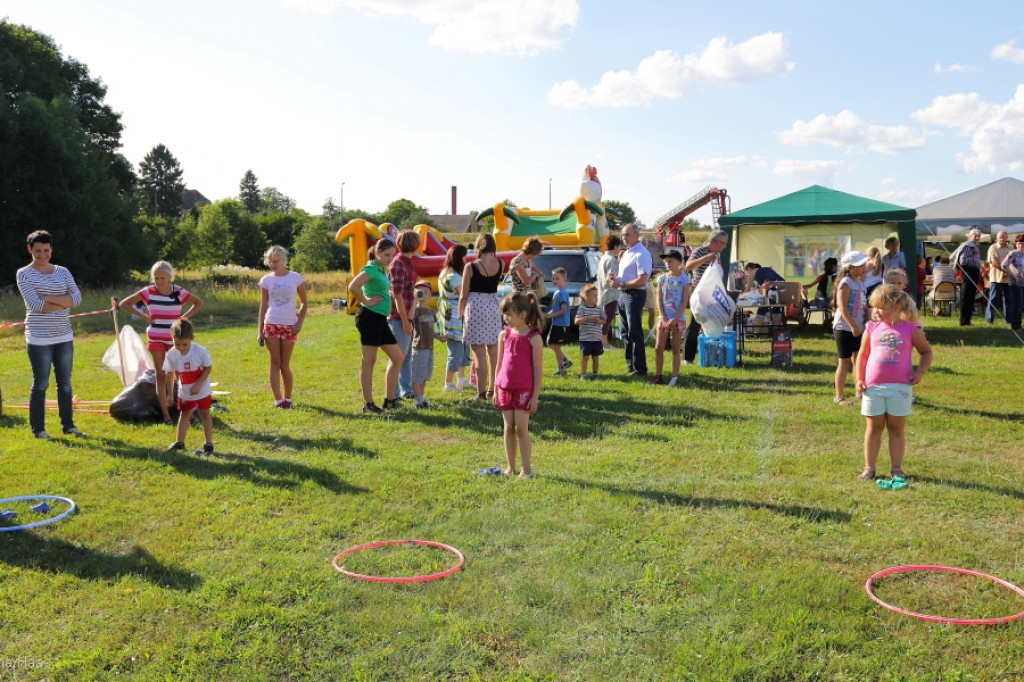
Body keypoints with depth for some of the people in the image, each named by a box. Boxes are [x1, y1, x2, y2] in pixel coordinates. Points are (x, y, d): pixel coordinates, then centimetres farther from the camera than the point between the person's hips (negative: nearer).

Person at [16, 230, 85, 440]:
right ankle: (38, 429, 10)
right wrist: (64, 302, -9)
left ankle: (68, 424, 20)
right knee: (40, 384, 0)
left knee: (65, 383, 10)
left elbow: (77, 297, -4)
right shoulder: (24, 274, -3)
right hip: (39, 339, -4)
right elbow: (35, 305, -16)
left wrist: (48, 298, -13)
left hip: (64, 337, 5)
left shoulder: (62, 272, 9)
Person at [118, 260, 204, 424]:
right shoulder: (147, 292, -5)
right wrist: (144, 316, -5)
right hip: (155, 339, 0)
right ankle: (166, 415, 3)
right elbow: (123, 304, 3)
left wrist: (184, 317, -2)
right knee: (160, 376, 1)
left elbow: (199, 303, 10)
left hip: (175, 339, 0)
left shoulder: (179, 292, -5)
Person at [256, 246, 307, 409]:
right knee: (275, 363, -2)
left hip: (289, 326, -1)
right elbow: (263, 305, 6)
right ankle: (278, 400, -3)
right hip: (271, 325, 1)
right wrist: (259, 330, 1)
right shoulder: (266, 280, 3)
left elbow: (303, 303, 6)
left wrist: (300, 322, -6)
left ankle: (287, 398, 19)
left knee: (284, 365, 5)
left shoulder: (295, 277, 0)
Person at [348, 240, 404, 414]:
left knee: (397, 358, 11)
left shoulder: (382, 269, 15)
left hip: (381, 319, 10)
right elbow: (353, 287, -27)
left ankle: (389, 400, 16)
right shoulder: (371, 268, -12)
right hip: (370, 317, -10)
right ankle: (368, 404, 4)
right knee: (369, 360, -3)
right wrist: (366, 301, -15)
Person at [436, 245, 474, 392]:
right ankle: (449, 384, 6)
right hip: (454, 318, -10)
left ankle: (461, 380, 26)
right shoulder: (454, 276, -18)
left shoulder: (444, 273, 13)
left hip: (449, 317, 10)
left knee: (463, 348, 18)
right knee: (456, 351, -3)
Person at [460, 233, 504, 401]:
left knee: (479, 354, -2)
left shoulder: (471, 267, -8)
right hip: (494, 307, 4)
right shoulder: (499, 264, 0)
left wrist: (460, 314, 7)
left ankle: (481, 392, 1)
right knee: (493, 352, 13)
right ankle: (492, 390, 20)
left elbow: (464, 295, -5)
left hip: (475, 307, -4)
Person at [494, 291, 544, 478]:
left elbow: (538, 369, -8)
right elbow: (500, 364, 12)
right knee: (508, 428, 9)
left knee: (521, 428, -5)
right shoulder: (504, 335, 6)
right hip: (505, 388, 5)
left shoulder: (533, 338, -9)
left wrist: (535, 396, -10)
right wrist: (495, 390, 11)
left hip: (524, 389, -5)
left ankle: (527, 469, 5)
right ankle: (510, 467, 19)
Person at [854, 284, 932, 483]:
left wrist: (920, 371, -5)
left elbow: (926, 351, 10)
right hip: (873, 387, 2)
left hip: (900, 387, -2)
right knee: (873, 427, 9)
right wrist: (859, 379, 3)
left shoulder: (911, 328, -1)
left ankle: (896, 468, 17)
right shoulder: (872, 328, 5)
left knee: (897, 428, 8)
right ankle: (869, 467, 16)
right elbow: (862, 355, 11)